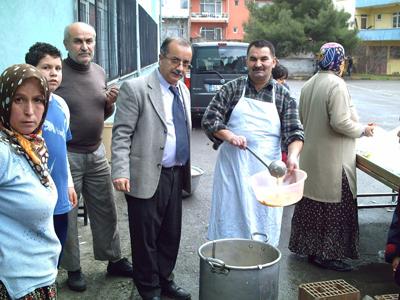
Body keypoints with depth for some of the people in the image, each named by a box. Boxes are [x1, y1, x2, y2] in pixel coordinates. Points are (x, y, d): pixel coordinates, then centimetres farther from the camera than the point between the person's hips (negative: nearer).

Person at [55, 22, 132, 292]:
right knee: (66, 216, 7)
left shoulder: (99, 72, 7)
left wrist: (110, 103, -4)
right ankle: (73, 269, 24)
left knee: (106, 211, 14)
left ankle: (114, 260, 30)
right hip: (65, 156, -5)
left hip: (97, 153, 6)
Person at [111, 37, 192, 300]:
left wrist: (185, 171, 15)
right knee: (146, 238, 7)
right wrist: (121, 172, -22)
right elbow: (121, 134, -13)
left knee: (171, 235, 17)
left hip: (177, 176, 7)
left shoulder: (183, 91, 12)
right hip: (148, 177, -6)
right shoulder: (135, 89, -10)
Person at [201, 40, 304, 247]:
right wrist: (229, 136, -17)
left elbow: (294, 132, -2)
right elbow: (209, 119, 0)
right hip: (232, 168, 0)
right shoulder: (232, 89, 4)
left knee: (263, 227, 6)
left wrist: (292, 155, -22)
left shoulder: (283, 96, 5)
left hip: (266, 171, 1)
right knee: (229, 219, 6)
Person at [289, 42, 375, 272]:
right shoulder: (337, 85, -17)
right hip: (333, 160, -8)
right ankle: (327, 254, 11)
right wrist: (363, 130, -7)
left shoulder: (309, 84, 7)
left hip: (311, 156, 8)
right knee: (333, 206, 3)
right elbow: (340, 122, -23)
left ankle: (310, 248, 28)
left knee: (312, 202, 16)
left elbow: (302, 117, 14)